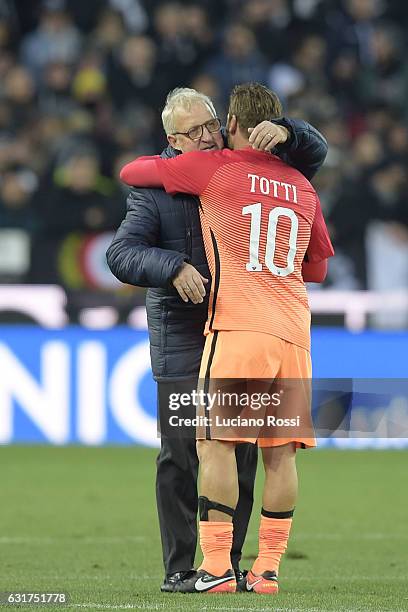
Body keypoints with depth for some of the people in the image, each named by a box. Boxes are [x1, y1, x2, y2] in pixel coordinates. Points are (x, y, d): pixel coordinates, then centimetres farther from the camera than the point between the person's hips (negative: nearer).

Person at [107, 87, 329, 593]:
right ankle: (179, 568, 0)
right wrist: (174, 267, -29)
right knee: (181, 454, -5)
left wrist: (284, 133, -14)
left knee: (240, 455, 4)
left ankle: (228, 563, 11)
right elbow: (122, 254, -12)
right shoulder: (155, 190, -3)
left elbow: (314, 153, 8)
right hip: (181, 339, -3)